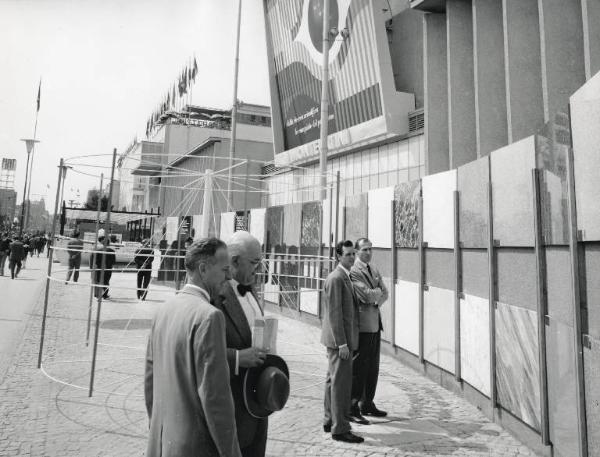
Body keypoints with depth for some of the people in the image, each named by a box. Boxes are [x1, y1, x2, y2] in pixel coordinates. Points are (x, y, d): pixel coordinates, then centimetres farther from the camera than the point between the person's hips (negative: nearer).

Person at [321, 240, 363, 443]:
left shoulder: (345, 277, 14)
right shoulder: (336, 278, -17)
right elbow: (334, 314, -21)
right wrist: (342, 343, -21)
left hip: (341, 339, 10)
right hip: (339, 340, -10)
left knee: (333, 380, 18)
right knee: (341, 383, -3)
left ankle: (330, 421, 31)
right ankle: (340, 428, 7)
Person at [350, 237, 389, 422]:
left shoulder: (374, 269, 16)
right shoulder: (353, 271, -13)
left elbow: (384, 294, 13)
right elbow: (367, 296, -20)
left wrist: (375, 299, -6)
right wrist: (378, 292, -1)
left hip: (375, 323, 9)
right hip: (361, 324, -9)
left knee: (373, 367, 16)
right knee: (358, 368, -3)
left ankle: (367, 404, 29)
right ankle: (352, 408, 7)